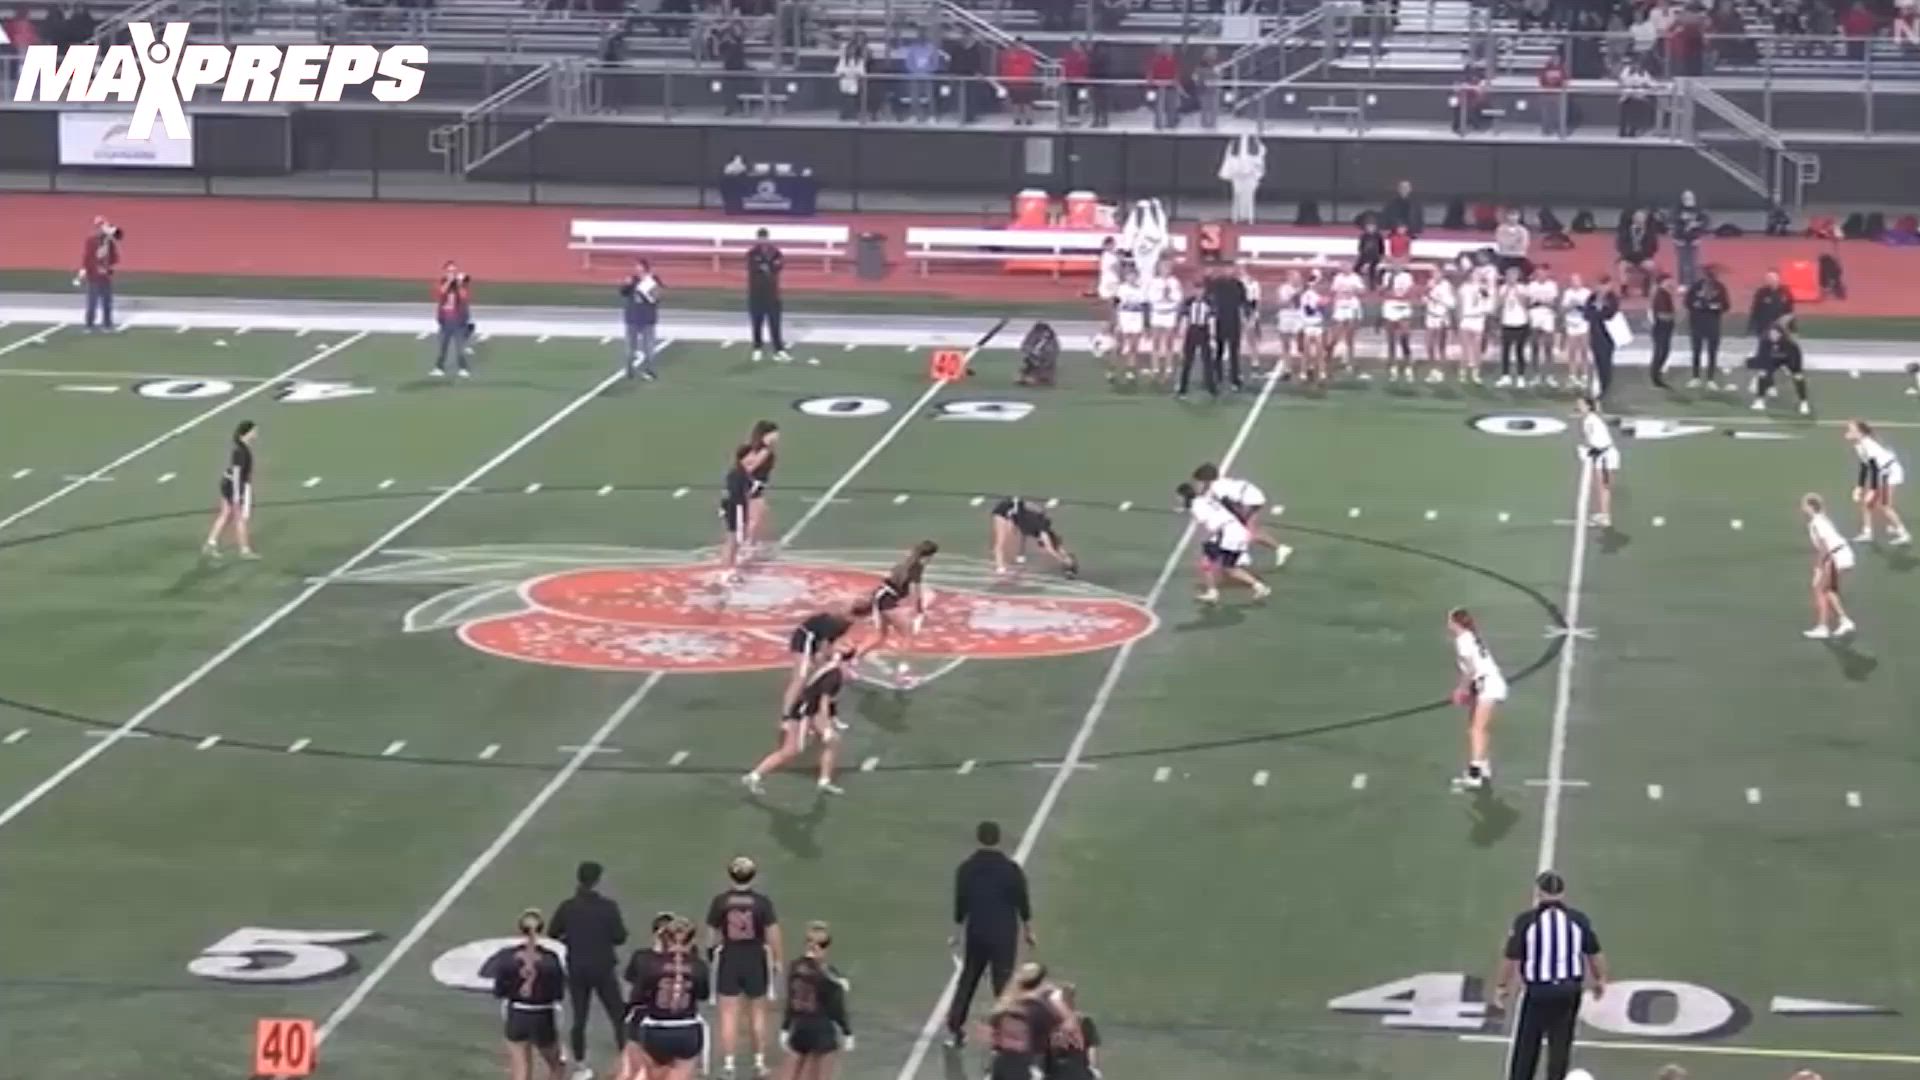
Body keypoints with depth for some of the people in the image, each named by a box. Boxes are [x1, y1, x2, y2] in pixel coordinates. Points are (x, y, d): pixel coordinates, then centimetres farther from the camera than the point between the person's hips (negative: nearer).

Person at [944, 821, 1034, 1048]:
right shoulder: (1011, 869, -10)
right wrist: (1028, 931, 6)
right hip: (1004, 934, -3)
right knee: (1003, 982, 3)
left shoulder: (966, 868, -3)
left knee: (967, 979, 16)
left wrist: (957, 933, 11)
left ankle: (955, 1028, 17)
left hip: (975, 933, 3)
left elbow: (960, 903, 1)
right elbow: (1022, 902, -6)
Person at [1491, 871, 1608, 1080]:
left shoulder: (1526, 920, -11)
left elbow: (1511, 957, -8)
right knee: (1561, 1045, 13)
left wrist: (1502, 986, 6)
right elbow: (1595, 953, 7)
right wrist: (1600, 980, 24)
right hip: (1569, 990, 2)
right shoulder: (1579, 919, -2)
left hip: (1538, 991, -2)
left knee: (1526, 1046, 11)